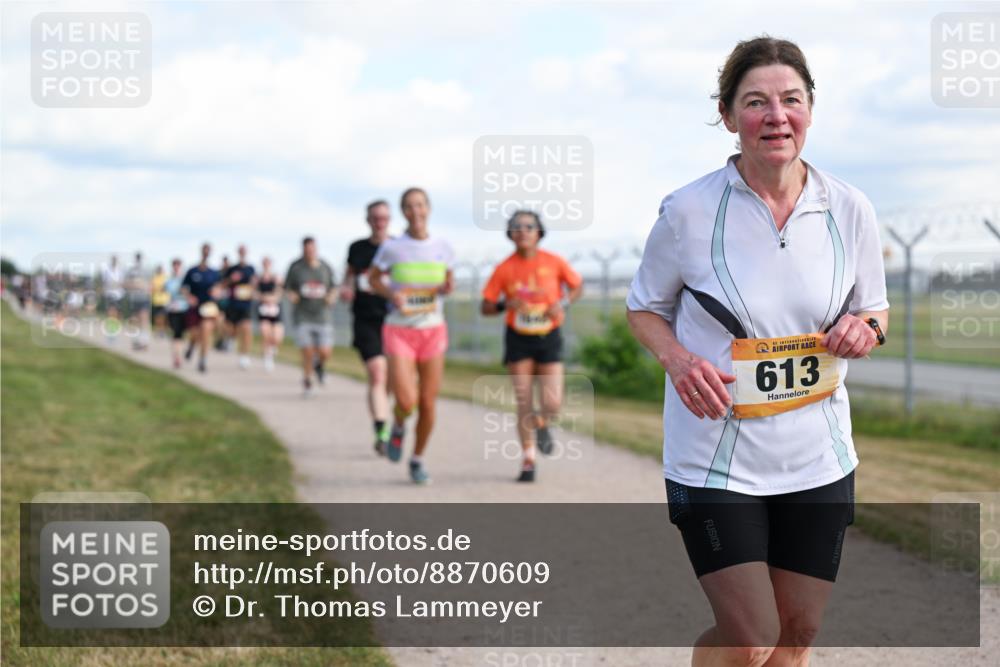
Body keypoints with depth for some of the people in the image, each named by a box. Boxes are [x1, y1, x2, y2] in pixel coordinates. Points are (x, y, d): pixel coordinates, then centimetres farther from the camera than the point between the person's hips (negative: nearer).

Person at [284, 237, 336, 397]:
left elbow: (333, 288, 13)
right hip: (302, 316, -1)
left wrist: (331, 296, -8)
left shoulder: (326, 268, 3)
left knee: (324, 354, -4)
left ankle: (318, 364, 34)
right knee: (308, 353, -8)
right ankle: (307, 383, 16)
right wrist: (291, 295, -14)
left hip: (322, 316, 2)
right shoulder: (295, 267, -1)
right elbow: (288, 288, 7)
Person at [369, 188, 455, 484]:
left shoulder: (441, 247, 1)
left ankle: (417, 460, 26)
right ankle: (398, 427, 20)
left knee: (428, 404, 3)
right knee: (406, 402, -17)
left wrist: (447, 287, -7)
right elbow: (373, 278, 7)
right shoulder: (391, 248, -6)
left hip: (433, 330, 2)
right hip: (399, 331, -2)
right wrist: (391, 294, -13)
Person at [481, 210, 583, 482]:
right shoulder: (503, 269, -7)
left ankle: (542, 425, 28)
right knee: (524, 403, -6)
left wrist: (562, 303, -12)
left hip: (549, 338, 0)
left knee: (552, 405, -10)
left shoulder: (554, 262, -7)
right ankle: (528, 461, 10)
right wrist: (506, 304, -23)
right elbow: (485, 308, -2)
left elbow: (577, 286, 8)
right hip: (518, 340, 0)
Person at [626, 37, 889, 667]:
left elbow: (875, 308, 13)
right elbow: (645, 307, 4)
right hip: (715, 460, -3)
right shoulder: (689, 211, -10)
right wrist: (679, 360, -17)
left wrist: (866, 328, -11)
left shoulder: (849, 208, -2)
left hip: (819, 457, 4)